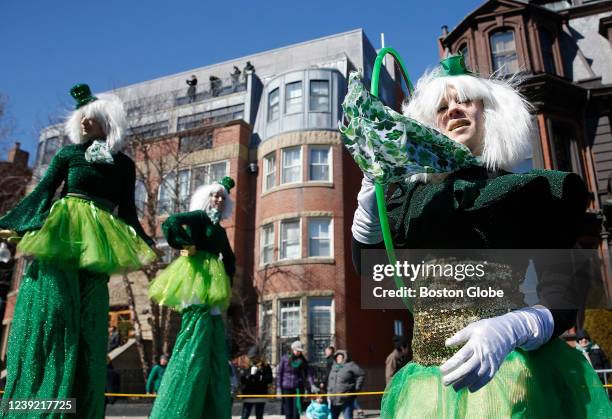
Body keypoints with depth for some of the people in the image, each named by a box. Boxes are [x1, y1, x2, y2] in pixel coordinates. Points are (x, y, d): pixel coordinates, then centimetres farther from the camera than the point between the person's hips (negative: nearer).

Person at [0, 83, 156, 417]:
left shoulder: (123, 164, 12)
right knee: (51, 315, -6)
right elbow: (42, 192, 7)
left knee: (87, 324, 1)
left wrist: (144, 245, 4)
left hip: (99, 244, 1)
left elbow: (127, 211, 12)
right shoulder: (68, 154, 10)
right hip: (60, 236, -1)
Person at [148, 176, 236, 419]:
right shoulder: (199, 216, 0)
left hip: (212, 291, 9)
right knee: (194, 347, -14)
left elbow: (229, 260, 31)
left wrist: (227, 282, 16)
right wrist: (189, 246, -14)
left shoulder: (220, 230, 22)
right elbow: (171, 223, -18)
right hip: (196, 279, -9)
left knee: (215, 353, 8)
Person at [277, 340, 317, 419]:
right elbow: (279, 373, 0)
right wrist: (279, 388, -4)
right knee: (288, 412, 1)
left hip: (298, 388, 1)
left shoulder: (303, 360, 2)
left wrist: (312, 385, -15)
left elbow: (307, 374, -1)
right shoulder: (285, 358, -2)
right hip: (286, 388, -1)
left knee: (296, 411, 0)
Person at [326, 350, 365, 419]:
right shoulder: (334, 367, 14)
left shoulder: (350, 365, -6)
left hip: (346, 399, -6)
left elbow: (361, 375, -8)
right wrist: (328, 389, 16)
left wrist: (357, 388, -10)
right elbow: (330, 379, 26)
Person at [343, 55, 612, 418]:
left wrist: (511, 330, -26)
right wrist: (374, 176, -9)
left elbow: (562, 299, -5)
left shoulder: (542, 191, 1)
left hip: (511, 377, -2)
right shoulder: (413, 196, 9)